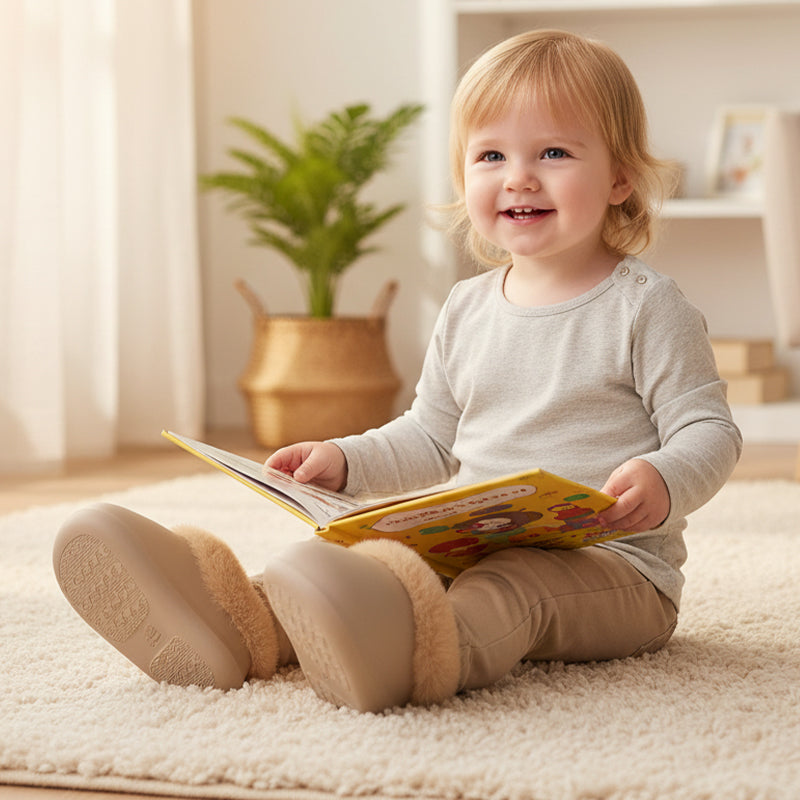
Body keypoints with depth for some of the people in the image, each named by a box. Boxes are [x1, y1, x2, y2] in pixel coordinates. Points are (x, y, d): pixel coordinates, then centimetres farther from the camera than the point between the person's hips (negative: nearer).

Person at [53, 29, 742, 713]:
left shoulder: (646, 307, -4)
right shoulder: (467, 310, 14)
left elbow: (710, 430, -8)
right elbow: (432, 439, 24)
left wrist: (664, 483, -30)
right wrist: (347, 460, 7)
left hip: (614, 566, -6)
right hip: (476, 548, 6)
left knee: (510, 585, -37)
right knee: (374, 552, -17)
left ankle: (422, 654, -68)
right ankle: (249, 622, -43)